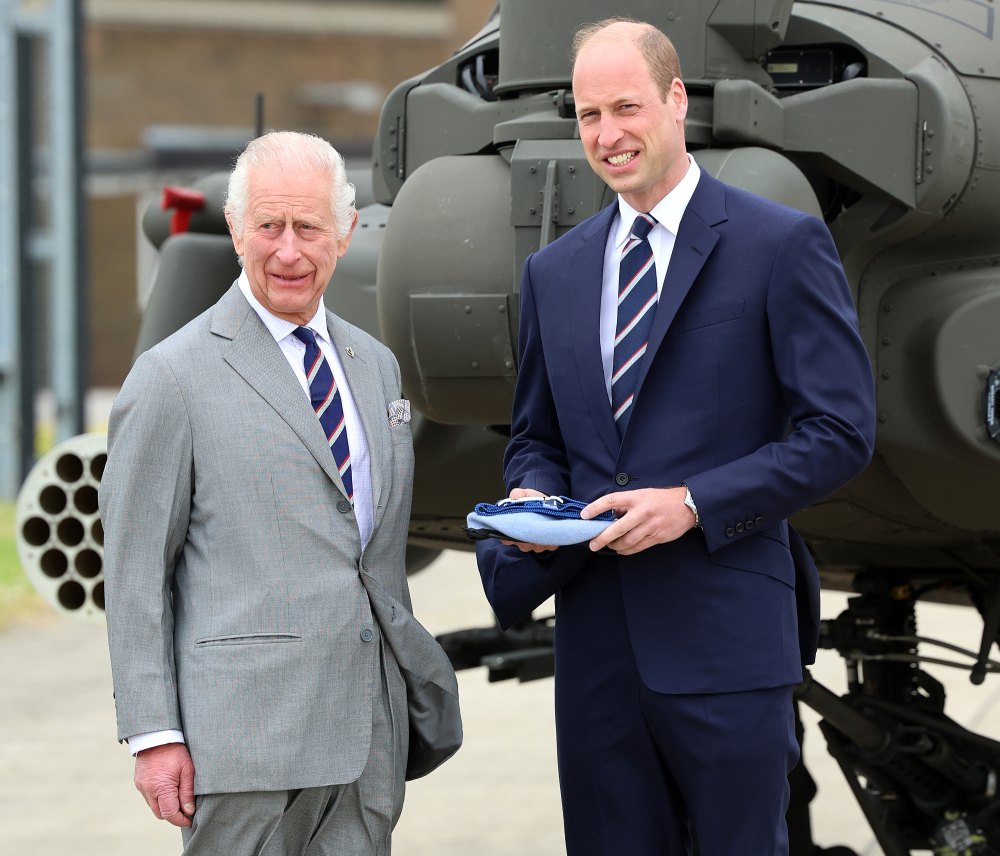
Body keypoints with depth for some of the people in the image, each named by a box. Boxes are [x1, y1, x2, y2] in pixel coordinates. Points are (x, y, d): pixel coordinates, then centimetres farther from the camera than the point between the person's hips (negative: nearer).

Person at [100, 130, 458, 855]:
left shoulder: (375, 365, 16)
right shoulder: (174, 378, -4)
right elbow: (134, 572, -5)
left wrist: (423, 672, 18)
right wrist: (153, 735, -10)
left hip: (370, 739, 6)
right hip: (247, 736, -6)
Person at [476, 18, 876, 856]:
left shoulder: (783, 245, -3)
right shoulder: (554, 271, 14)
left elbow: (841, 432, -7)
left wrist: (694, 504, -16)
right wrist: (533, 495, -1)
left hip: (725, 637, -5)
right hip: (597, 634, 5)